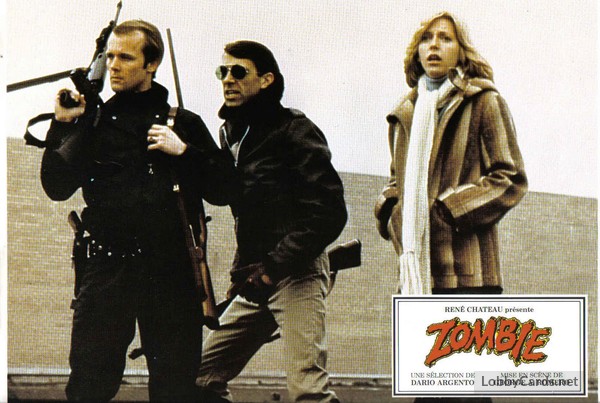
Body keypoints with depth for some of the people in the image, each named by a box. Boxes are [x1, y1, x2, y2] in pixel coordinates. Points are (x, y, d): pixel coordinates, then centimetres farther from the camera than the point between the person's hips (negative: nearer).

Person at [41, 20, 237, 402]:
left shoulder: (184, 124, 13)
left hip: (171, 270, 0)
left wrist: (183, 152, -4)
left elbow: (223, 190, 8)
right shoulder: (92, 120, 12)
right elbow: (58, 187, 3)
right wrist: (62, 126, -3)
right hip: (107, 267, 0)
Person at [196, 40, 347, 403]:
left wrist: (273, 267, -17)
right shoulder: (232, 132, 16)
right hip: (255, 283, 8)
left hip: (295, 277, -8)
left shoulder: (294, 130, -7)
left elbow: (329, 213, -14)